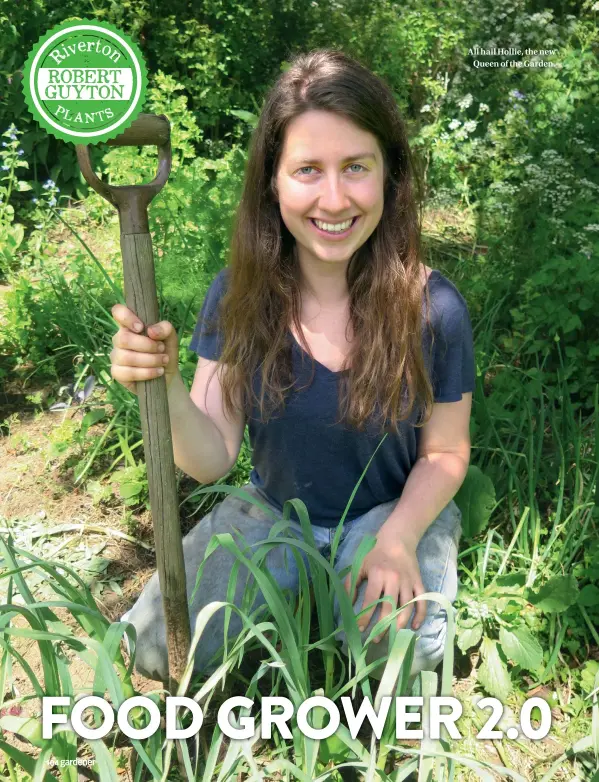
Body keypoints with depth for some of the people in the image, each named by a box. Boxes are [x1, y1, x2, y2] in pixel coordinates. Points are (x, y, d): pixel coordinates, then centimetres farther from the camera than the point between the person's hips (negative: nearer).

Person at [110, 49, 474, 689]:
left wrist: (397, 539, -25)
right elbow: (212, 460, -15)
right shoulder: (239, 296, -14)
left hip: (392, 511, -1)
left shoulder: (433, 308, -20)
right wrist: (163, 384, -35)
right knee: (158, 648, -12)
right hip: (273, 511, 2)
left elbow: (444, 453, -7)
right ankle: (294, 595, 15)